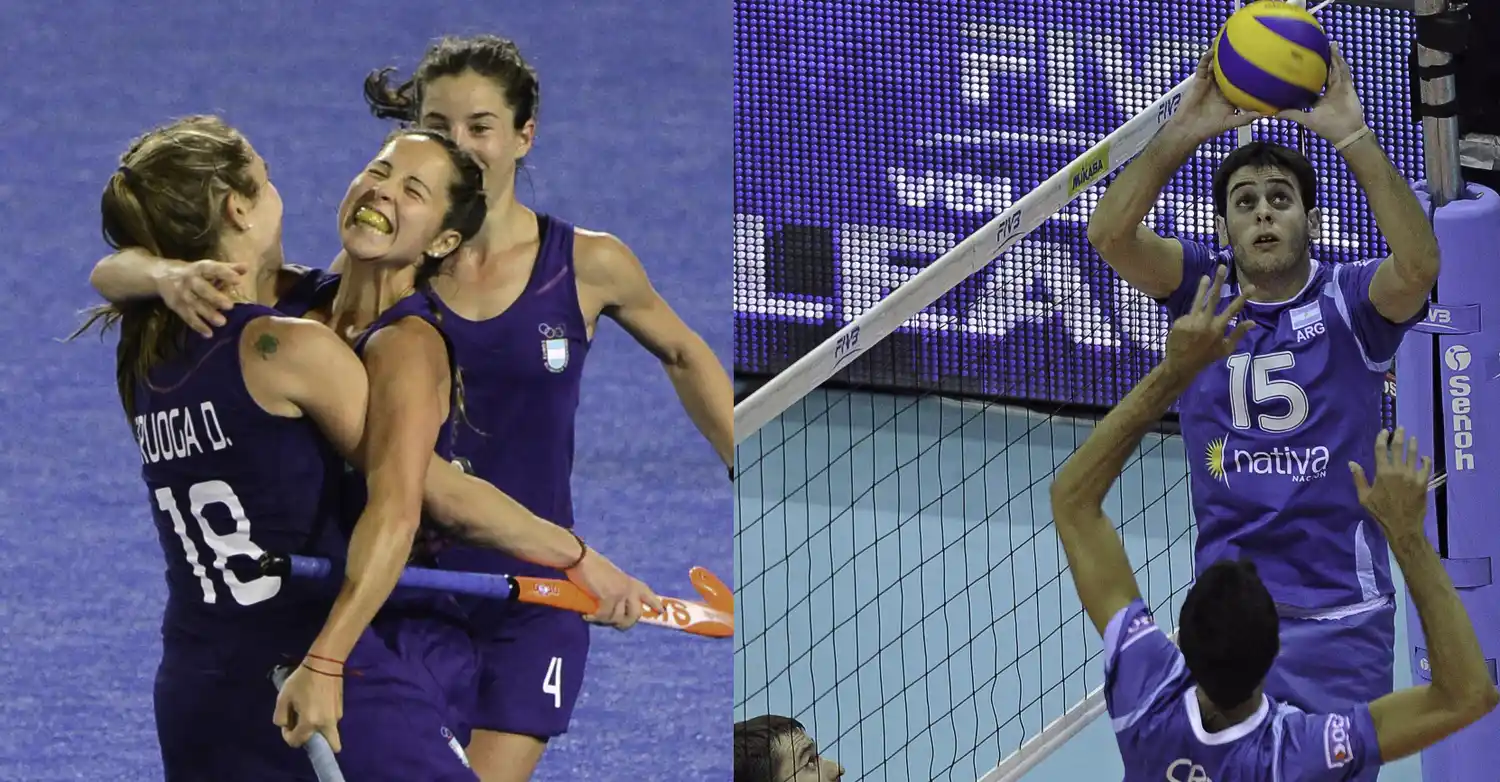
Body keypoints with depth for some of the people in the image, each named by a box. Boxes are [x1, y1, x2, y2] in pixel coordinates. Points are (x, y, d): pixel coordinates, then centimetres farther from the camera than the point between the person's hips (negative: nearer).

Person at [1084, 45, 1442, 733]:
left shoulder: (1348, 300, -4)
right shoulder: (1204, 287, 2)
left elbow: (1418, 266, -26)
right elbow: (1110, 234, -13)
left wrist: (1352, 137, -30)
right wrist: (1183, 133, -24)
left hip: (1341, 614, -2)